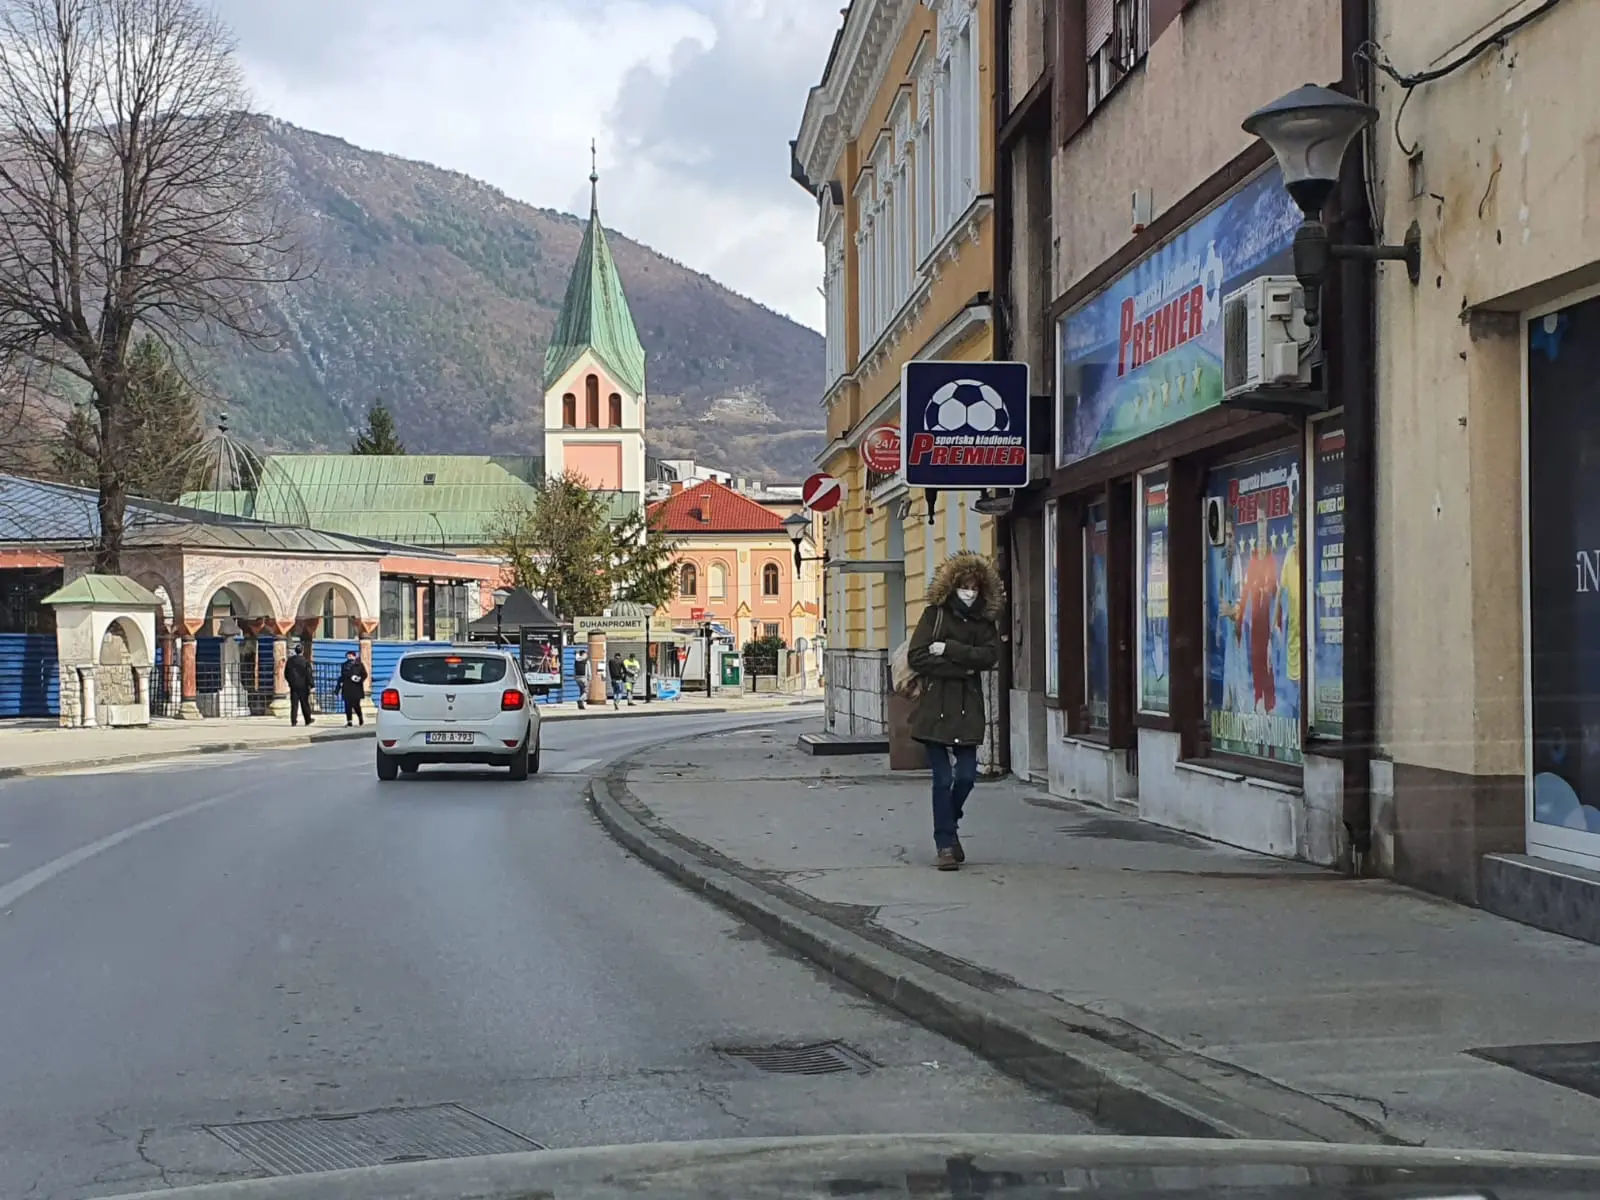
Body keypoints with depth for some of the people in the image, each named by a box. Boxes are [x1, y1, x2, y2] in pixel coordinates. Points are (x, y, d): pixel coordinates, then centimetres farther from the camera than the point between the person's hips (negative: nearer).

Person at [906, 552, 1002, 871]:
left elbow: (991, 655, -7)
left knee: (967, 774, -3)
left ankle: (948, 825, 26)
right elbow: (916, 657, -9)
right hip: (935, 707, -3)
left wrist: (948, 649, -14)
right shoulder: (934, 614, 1)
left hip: (967, 709, 3)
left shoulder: (984, 621, 10)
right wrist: (961, 668, -10)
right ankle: (946, 844, 6)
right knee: (942, 778, -4)